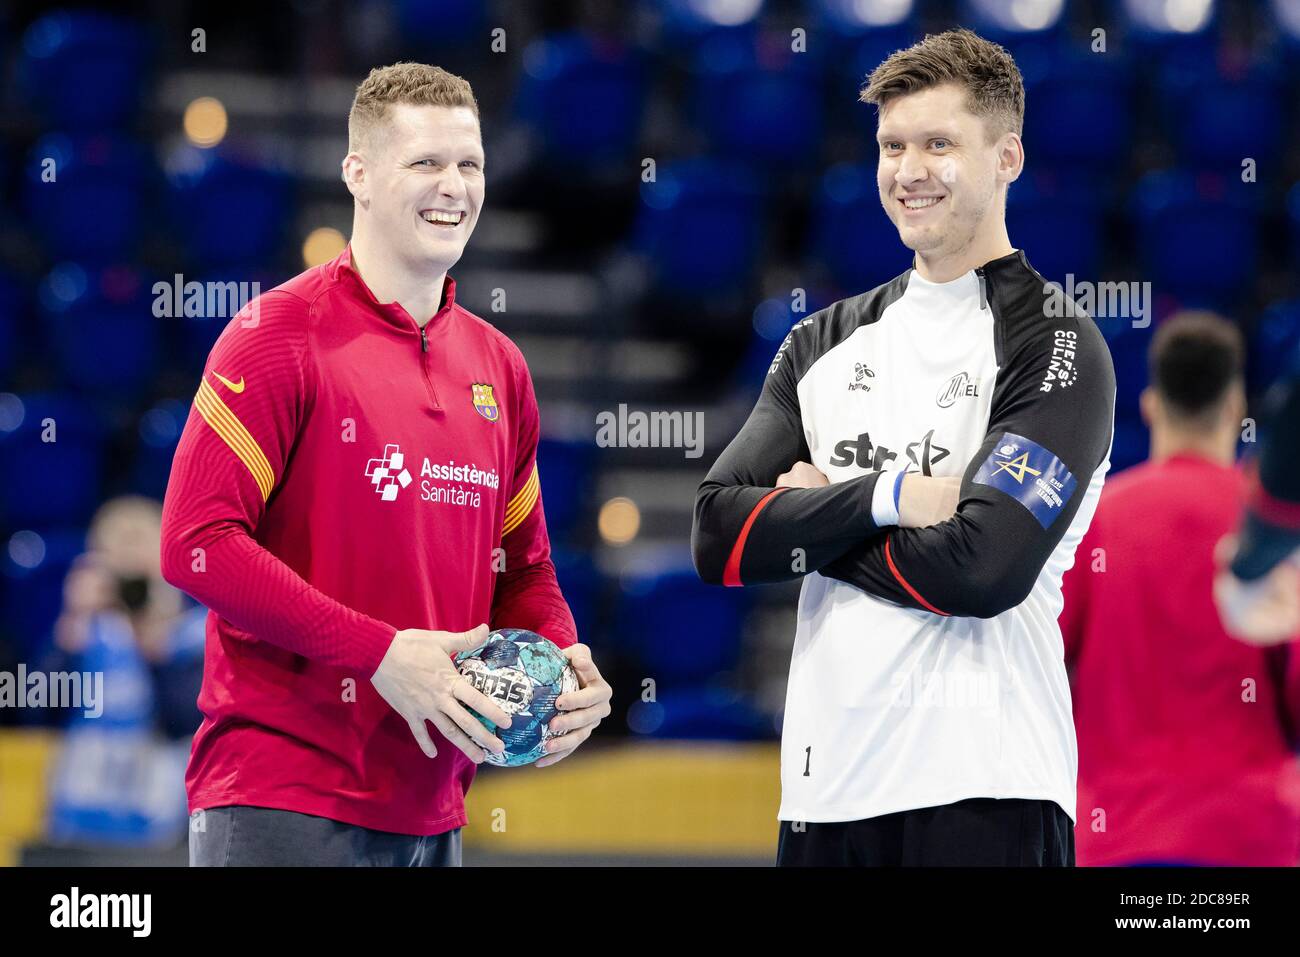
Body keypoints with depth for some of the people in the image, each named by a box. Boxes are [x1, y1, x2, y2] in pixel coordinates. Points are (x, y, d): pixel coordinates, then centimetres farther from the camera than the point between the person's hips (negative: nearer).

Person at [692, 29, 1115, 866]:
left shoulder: (1055, 345, -4)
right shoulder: (827, 342, 14)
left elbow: (982, 569, -17)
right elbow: (719, 538, 3)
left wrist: (812, 524, -4)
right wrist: (884, 498, -11)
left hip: (984, 790, -5)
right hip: (825, 781, 6)